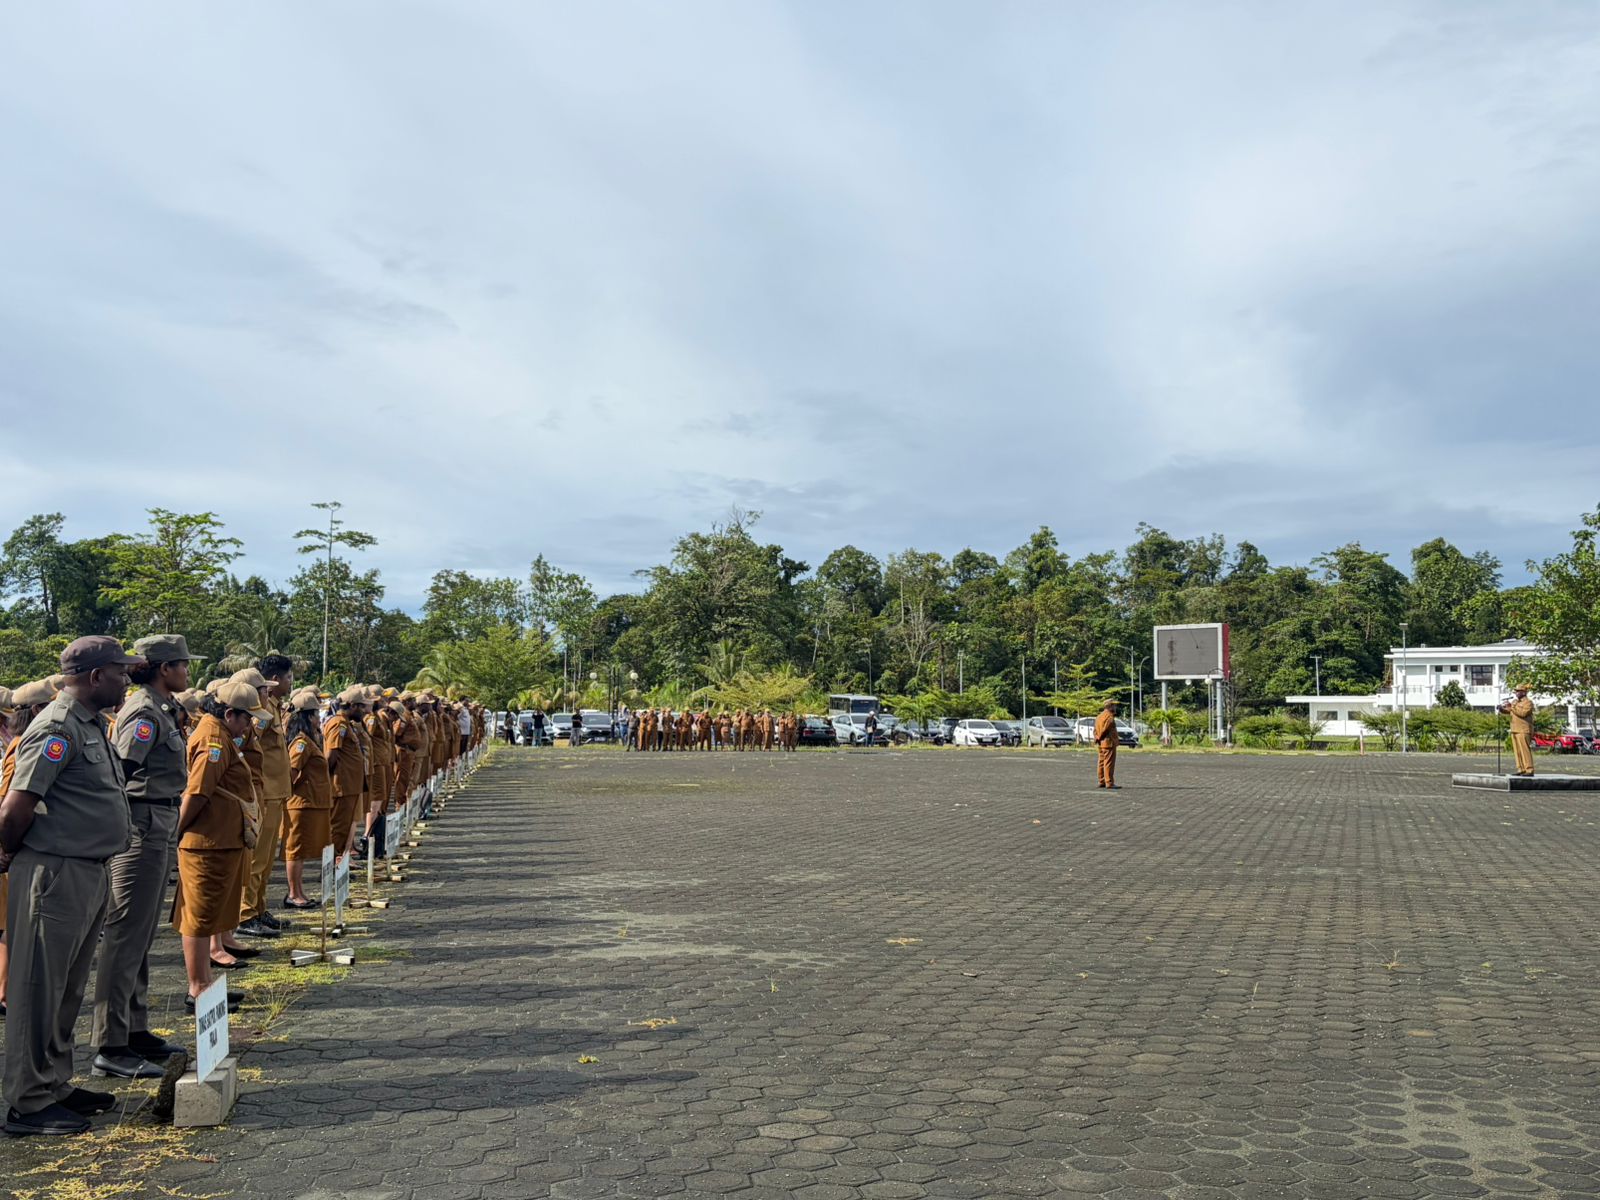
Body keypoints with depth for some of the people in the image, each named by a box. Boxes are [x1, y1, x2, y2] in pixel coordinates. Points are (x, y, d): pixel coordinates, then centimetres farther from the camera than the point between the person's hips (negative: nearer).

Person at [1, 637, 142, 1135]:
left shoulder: (90, 726, 14)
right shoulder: (57, 728, -17)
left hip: (89, 875, 9)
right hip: (55, 876, -9)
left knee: (68, 991, 17)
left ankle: (55, 1086, 29)